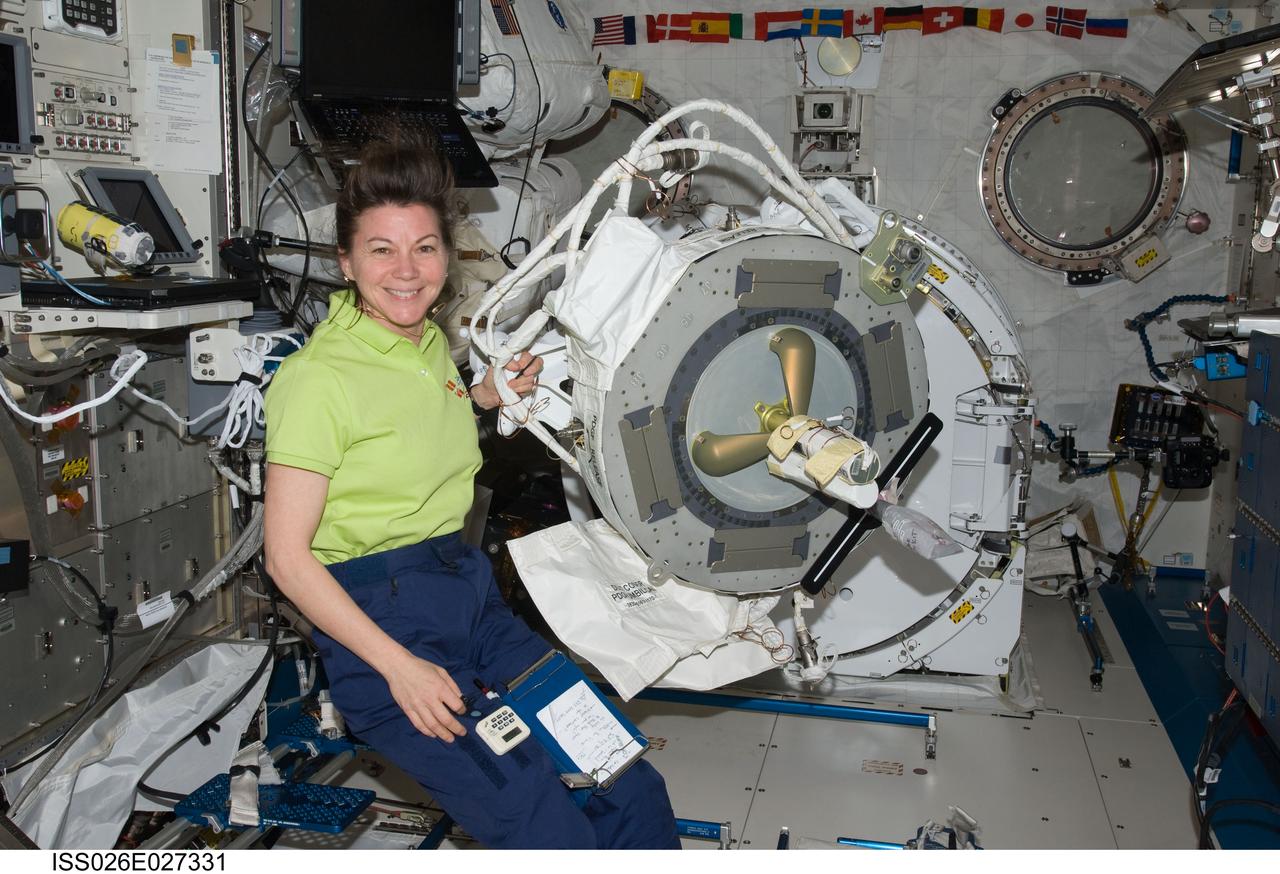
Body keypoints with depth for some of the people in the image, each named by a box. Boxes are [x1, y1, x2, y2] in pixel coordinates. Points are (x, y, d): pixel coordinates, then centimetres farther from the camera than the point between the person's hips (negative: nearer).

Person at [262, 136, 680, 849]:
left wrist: (487, 396, 13)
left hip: (470, 590, 7)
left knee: (636, 795, -2)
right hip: (379, 614, -7)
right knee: (550, 831, -18)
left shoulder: (434, 343, 12)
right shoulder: (318, 376, -11)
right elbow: (288, 557, -13)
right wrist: (398, 666, -19)